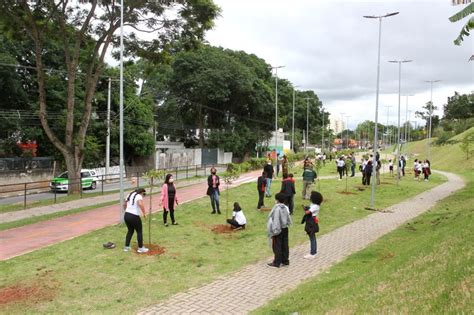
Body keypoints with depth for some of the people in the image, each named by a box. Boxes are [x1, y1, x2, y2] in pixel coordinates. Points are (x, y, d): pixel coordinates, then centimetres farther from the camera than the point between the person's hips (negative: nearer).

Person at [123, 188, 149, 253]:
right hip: (134, 216, -8)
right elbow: (140, 204, -30)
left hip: (126, 215, 8)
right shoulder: (139, 196, -10)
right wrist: (144, 213, -22)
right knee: (139, 231, 7)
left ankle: (126, 247, 26)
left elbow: (124, 204, 24)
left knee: (130, 231, 22)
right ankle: (140, 248, 14)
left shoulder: (130, 195, 15)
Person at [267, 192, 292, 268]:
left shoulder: (276, 208, -21)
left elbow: (275, 220, -20)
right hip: (285, 229, 7)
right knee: (284, 245, 15)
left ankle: (277, 262, 10)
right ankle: (285, 261, 24)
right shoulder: (286, 208, -1)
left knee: (277, 246, 3)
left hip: (278, 230, -7)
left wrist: (274, 231, -15)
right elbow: (289, 219, 6)